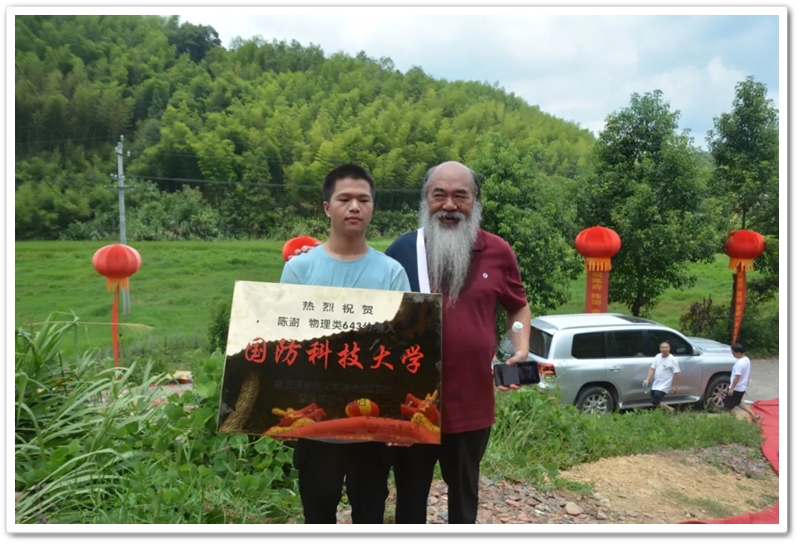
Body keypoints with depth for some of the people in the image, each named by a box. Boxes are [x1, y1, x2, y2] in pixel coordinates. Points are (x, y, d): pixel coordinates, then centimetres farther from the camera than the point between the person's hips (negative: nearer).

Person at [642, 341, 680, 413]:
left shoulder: (672, 360, -13)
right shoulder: (657, 357, 3)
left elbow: (677, 373, -11)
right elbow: (652, 368, 4)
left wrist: (675, 386, -10)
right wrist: (647, 380, -6)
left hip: (663, 386, -7)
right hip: (655, 385, 7)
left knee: (655, 402, -13)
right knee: (655, 401, 15)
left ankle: (671, 410, 6)